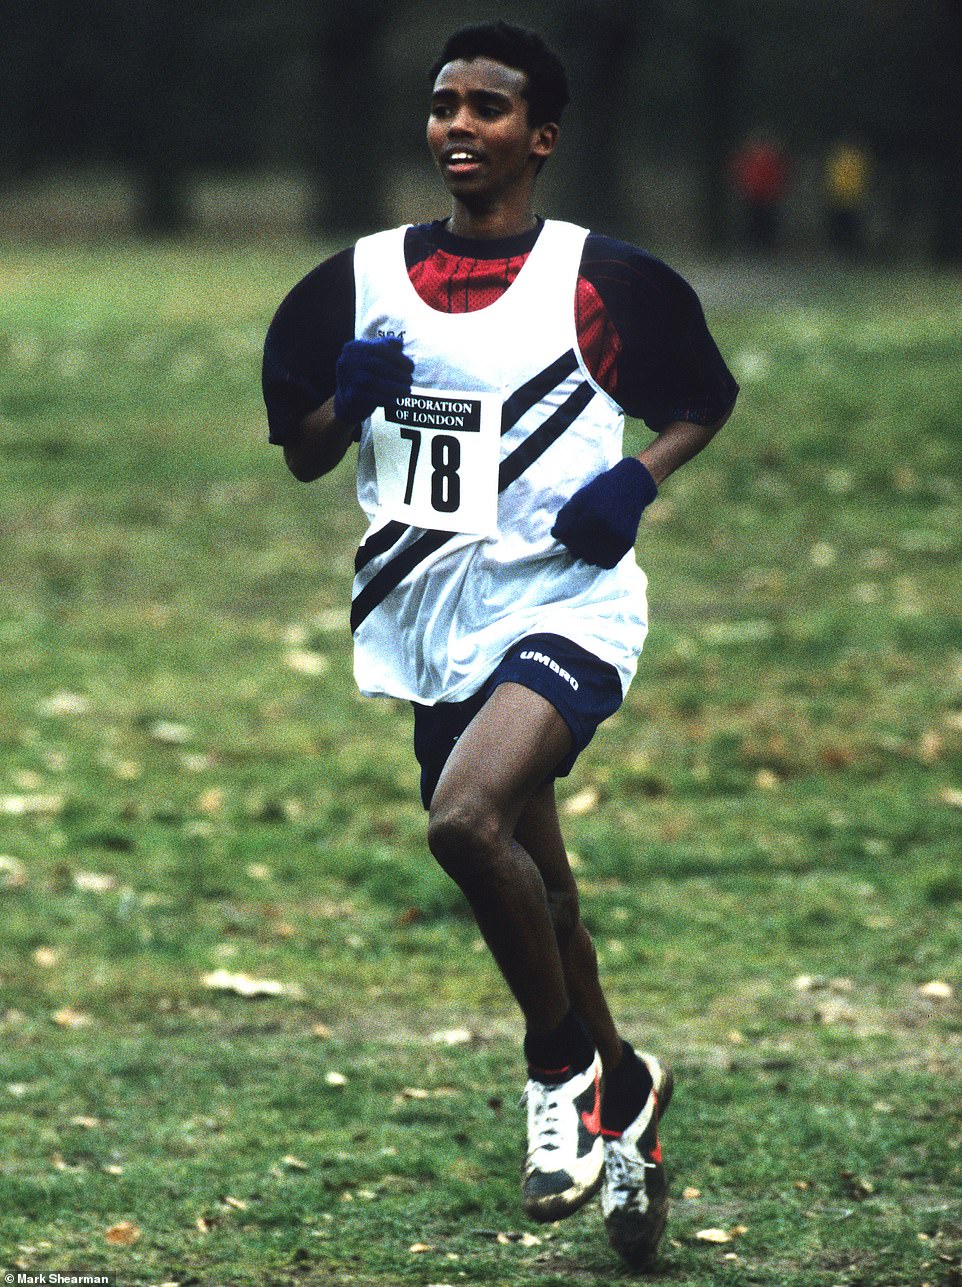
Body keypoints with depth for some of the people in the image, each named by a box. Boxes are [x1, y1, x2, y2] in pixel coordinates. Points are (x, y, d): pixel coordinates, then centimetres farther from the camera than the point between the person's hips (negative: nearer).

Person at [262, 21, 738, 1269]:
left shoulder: (603, 280, -2)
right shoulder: (361, 281, 8)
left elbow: (706, 402, 12)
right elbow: (301, 456, 13)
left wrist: (639, 479, -7)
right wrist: (352, 396, -8)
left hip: (565, 600, -5)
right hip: (431, 618, 5)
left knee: (466, 818, -28)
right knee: (533, 890, 13)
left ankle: (564, 1067, -8)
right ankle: (623, 1100, 33)